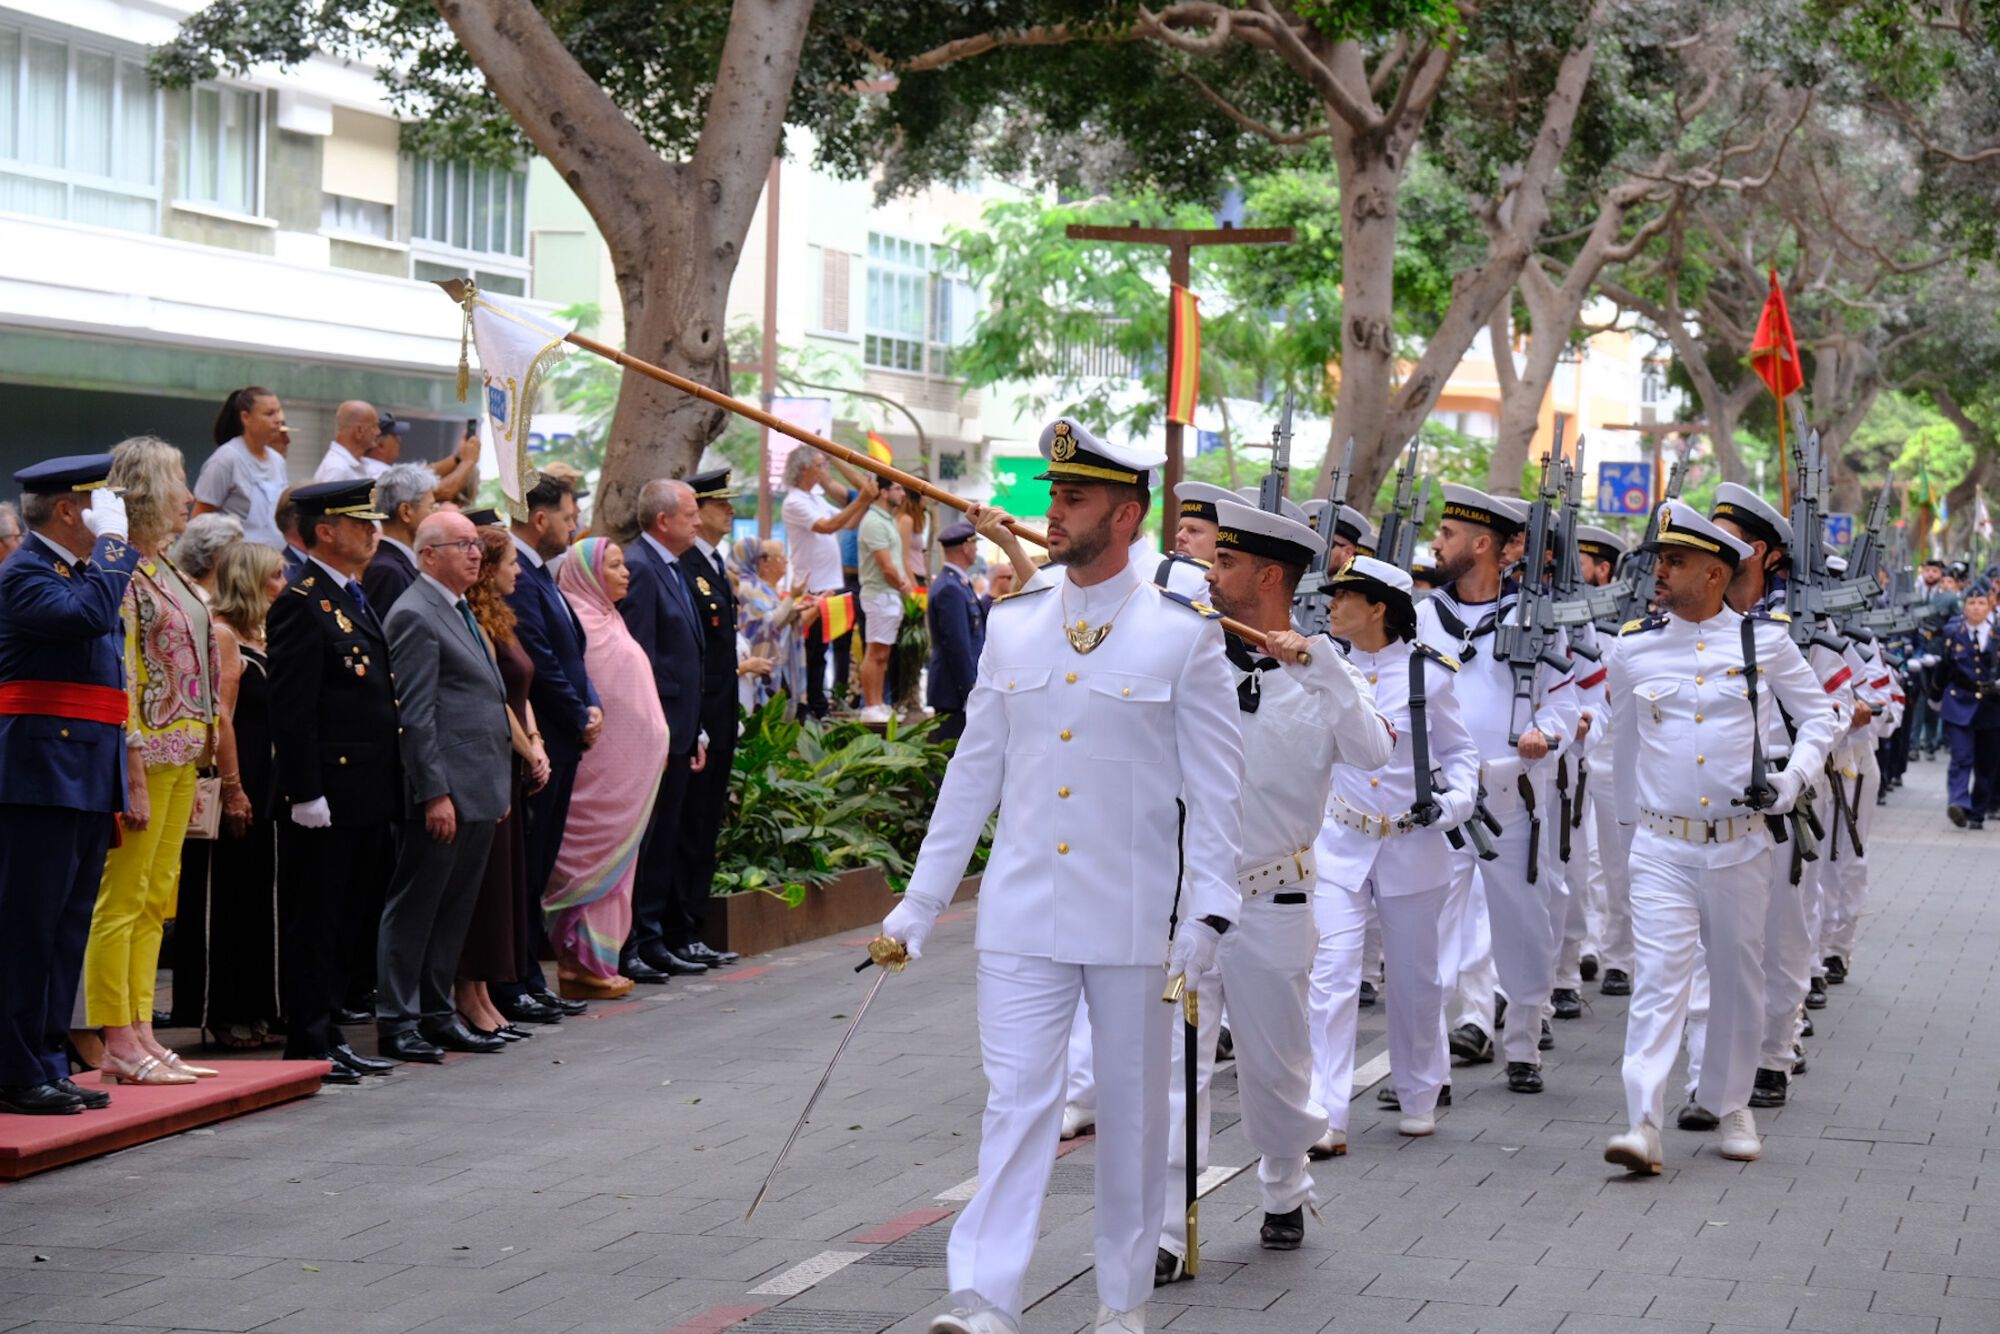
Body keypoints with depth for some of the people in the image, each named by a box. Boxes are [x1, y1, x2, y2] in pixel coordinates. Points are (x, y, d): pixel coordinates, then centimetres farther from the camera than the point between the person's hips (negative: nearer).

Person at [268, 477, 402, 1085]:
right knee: (314, 924, -2)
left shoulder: (355, 597, 17)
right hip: (326, 796, -9)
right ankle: (309, 1047, 3)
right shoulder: (302, 603, -13)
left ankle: (327, 1035, 21)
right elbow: (292, 710, -17)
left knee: (349, 921, 13)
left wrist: (389, 789, 19)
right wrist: (305, 793, -21)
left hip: (365, 794, 10)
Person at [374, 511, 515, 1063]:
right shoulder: (415, 615, -11)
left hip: (480, 790, 9)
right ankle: (396, 1022, 3)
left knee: (455, 910, 13)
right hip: (445, 791, -9)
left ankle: (437, 1015, 19)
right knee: (415, 908, -2)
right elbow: (414, 714, -16)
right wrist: (435, 793, -19)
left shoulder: (462, 611, 19)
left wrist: (501, 786, 20)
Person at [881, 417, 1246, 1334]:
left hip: (1132, 915, -2)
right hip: (1023, 911, 2)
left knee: (1132, 1111, 8)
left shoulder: (1183, 637, -4)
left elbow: (1216, 784, -4)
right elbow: (974, 770, 12)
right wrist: (920, 902, 10)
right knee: (1016, 1097, -5)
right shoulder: (1011, 628, 7)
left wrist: (1207, 908, -13)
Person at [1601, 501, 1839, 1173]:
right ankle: (1643, 1126, -17)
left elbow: (1819, 718, 9)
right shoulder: (1631, 648, 2)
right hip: (1663, 846, -1)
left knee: (1738, 979, 11)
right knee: (1658, 978, -11)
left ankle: (1732, 1107, 28)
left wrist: (1791, 780, -7)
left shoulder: (1765, 640, 0)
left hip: (1742, 845, 1)